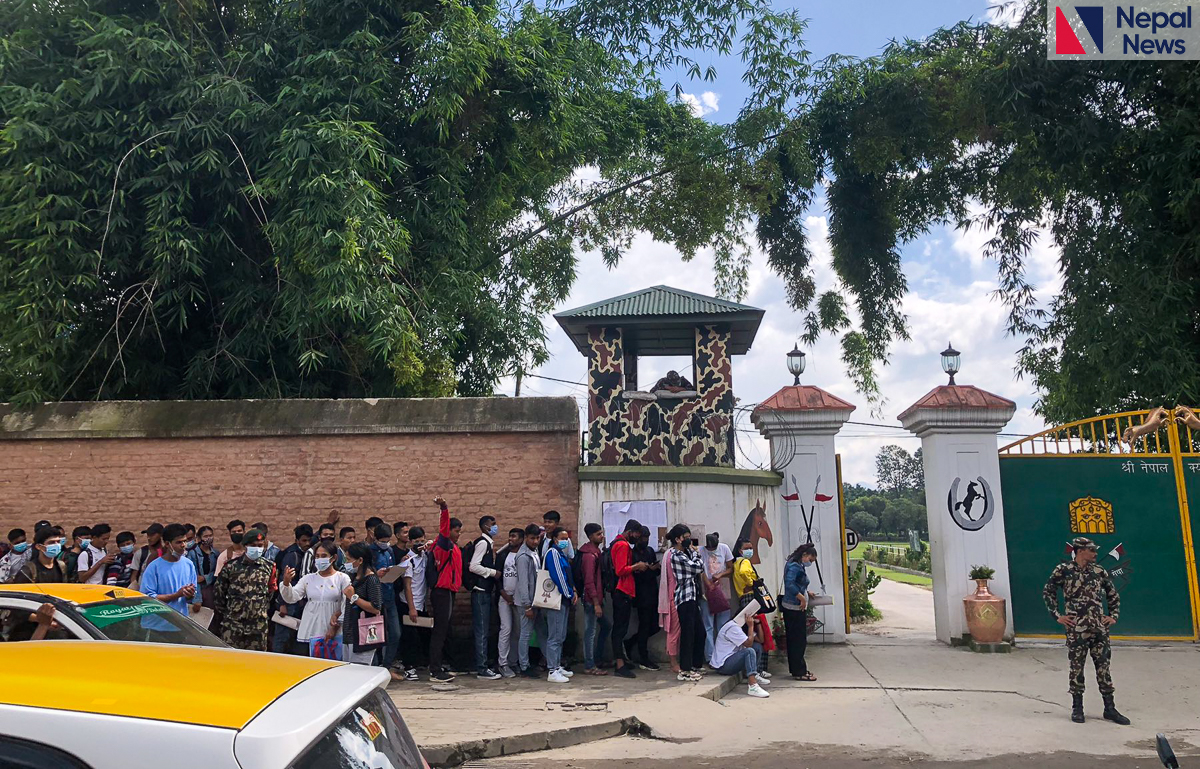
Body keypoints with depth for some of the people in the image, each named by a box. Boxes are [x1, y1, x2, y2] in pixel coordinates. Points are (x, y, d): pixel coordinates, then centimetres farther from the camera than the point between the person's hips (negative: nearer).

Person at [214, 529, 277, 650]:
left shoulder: (269, 567, 5)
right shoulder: (231, 566, 0)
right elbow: (218, 592, 7)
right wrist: (224, 613, 9)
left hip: (259, 625, 1)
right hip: (233, 623, -1)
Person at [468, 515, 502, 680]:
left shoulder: (489, 543, 16)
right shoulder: (482, 543, -12)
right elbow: (473, 566, -20)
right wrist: (494, 572, -15)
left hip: (486, 591, 10)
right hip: (481, 591, -10)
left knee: (485, 630, 13)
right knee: (482, 631, -7)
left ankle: (482, 665, 21)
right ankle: (482, 670, -4)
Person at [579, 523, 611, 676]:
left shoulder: (596, 552, 13)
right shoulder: (589, 555, -18)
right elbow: (589, 581, -22)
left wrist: (599, 600, 16)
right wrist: (596, 603, -22)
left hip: (597, 598, 10)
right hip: (591, 599, -10)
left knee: (606, 625, 18)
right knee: (590, 632, -2)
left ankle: (597, 657, 28)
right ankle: (589, 666, 5)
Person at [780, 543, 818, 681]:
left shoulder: (798, 565, 16)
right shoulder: (794, 566, -16)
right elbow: (789, 584, -28)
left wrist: (807, 593, 16)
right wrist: (802, 598, -23)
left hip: (797, 608, 10)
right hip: (795, 608, -10)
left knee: (795, 640, 15)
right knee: (799, 640, -3)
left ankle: (797, 669, 23)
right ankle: (799, 672, 3)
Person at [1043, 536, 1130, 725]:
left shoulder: (1099, 571, 7)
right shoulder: (1063, 570, -4)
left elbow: (1113, 595, 20)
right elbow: (1047, 592, 3)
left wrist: (1113, 616, 10)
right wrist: (1057, 616, -1)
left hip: (1099, 628, 3)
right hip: (1075, 629, -3)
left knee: (1104, 667, 6)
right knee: (1077, 668, 4)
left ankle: (1110, 709, 16)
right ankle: (1077, 708, 16)